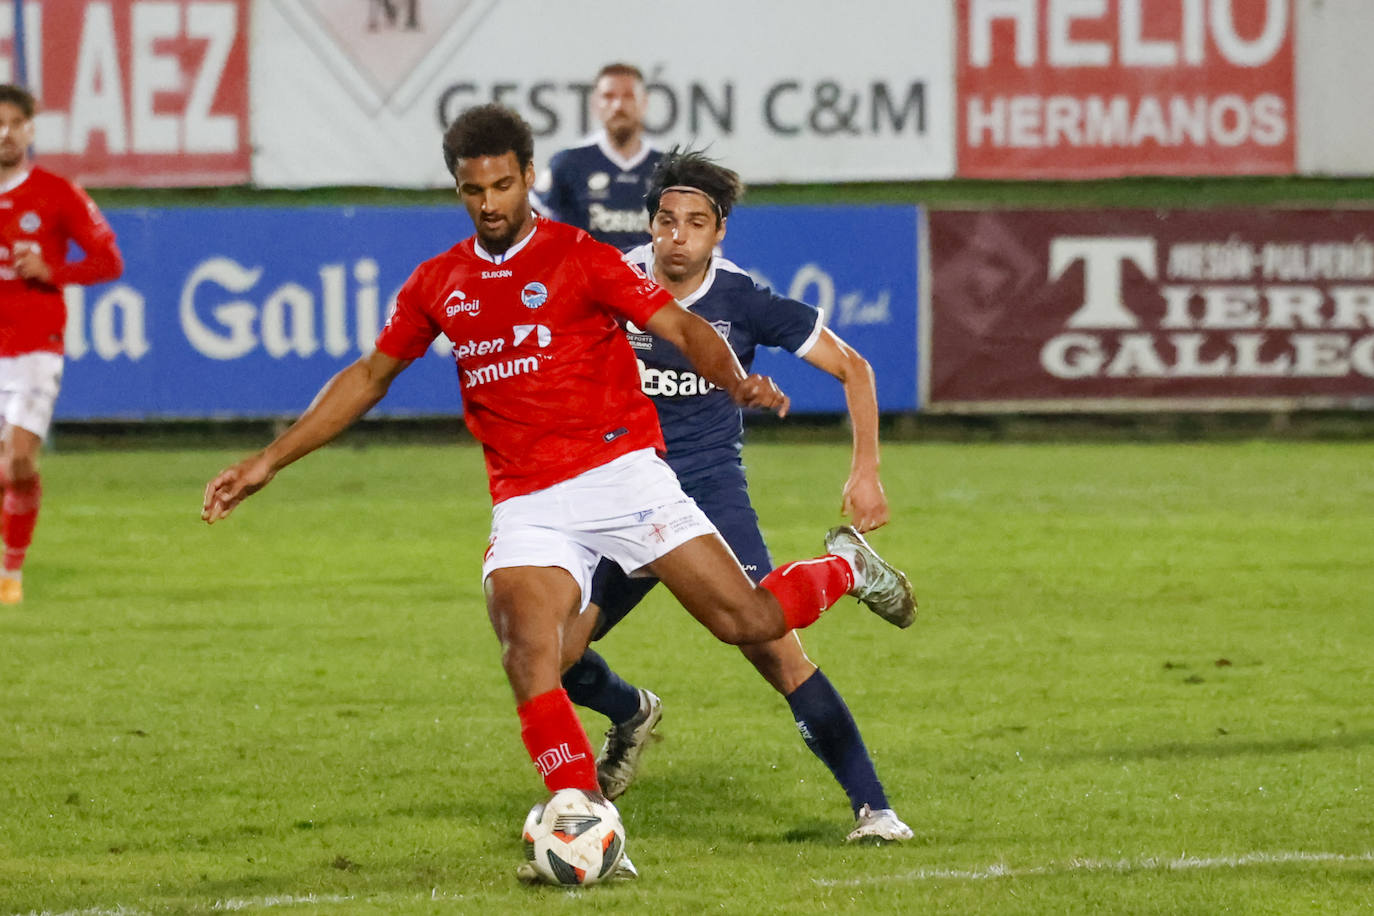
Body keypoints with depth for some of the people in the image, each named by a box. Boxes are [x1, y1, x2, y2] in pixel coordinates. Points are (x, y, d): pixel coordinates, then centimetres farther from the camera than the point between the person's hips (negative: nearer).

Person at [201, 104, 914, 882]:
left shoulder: (582, 259, -1)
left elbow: (684, 328, -5)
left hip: (620, 470, -3)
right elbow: (369, 378, 22)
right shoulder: (438, 286, 13)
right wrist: (270, 461, 18)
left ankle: (846, 572, 25)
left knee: (747, 620, -8)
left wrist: (737, 380, -26)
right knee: (530, 656, -21)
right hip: (528, 504, 3)